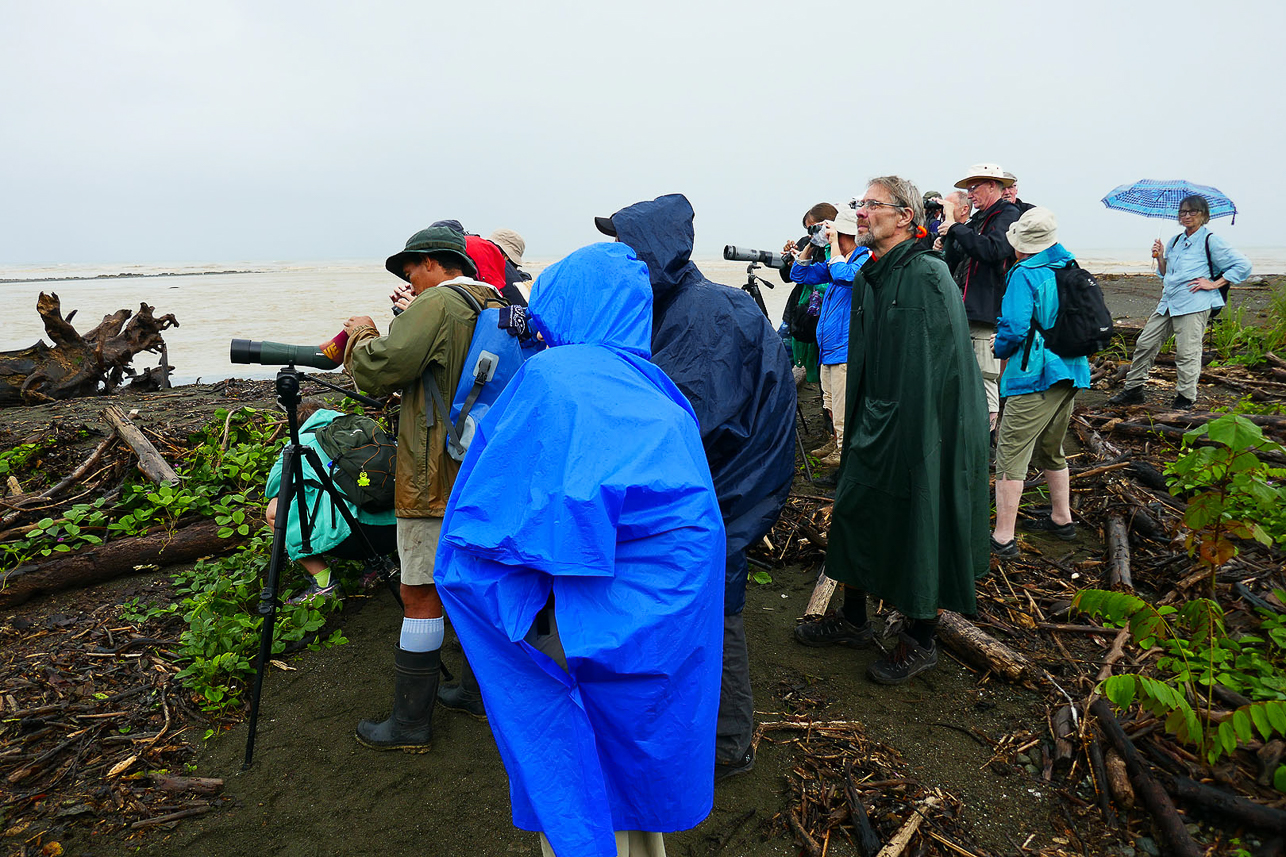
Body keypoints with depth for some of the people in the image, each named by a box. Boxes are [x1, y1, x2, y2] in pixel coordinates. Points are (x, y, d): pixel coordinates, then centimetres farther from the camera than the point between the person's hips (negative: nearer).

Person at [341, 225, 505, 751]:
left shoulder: (436, 305, -12)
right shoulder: (502, 308, 13)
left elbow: (377, 371, -16)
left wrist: (362, 336, 4)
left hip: (437, 479, -8)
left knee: (421, 594, 1)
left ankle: (410, 723, 11)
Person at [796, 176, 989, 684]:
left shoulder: (928, 276, -17)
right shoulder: (866, 278, 7)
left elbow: (937, 370, -20)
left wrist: (890, 426, -19)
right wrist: (862, 425, 8)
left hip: (924, 431, -8)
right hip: (876, 428, 8)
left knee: (920, 527, 5)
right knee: (856, 513, 15)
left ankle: (921, 642, 25)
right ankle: (852, 621, 34)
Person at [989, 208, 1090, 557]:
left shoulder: (1024, 274, -13)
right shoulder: (1069, 268, 10)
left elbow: (1015, 328, -21)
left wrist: (999, 348, -2)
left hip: (1035, 377, -9)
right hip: (1070, 373, 9)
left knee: (1010, 454, -5)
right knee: (1051, 450, 23)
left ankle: (1003, 538, -4)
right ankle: (1062, 520, 35)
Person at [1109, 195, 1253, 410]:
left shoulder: (1210, 241, -2)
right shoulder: (1175, 241, 18)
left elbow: (1243, 264, -5)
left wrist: (1214, 284, -10)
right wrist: (1160, 256, 7)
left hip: (1194, 304, -7)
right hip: (1168, 301, 7)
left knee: (1187, 352, -6)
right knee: (1145, 343, 3)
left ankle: (1185, 397, 5)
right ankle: (1133, 390, 11)